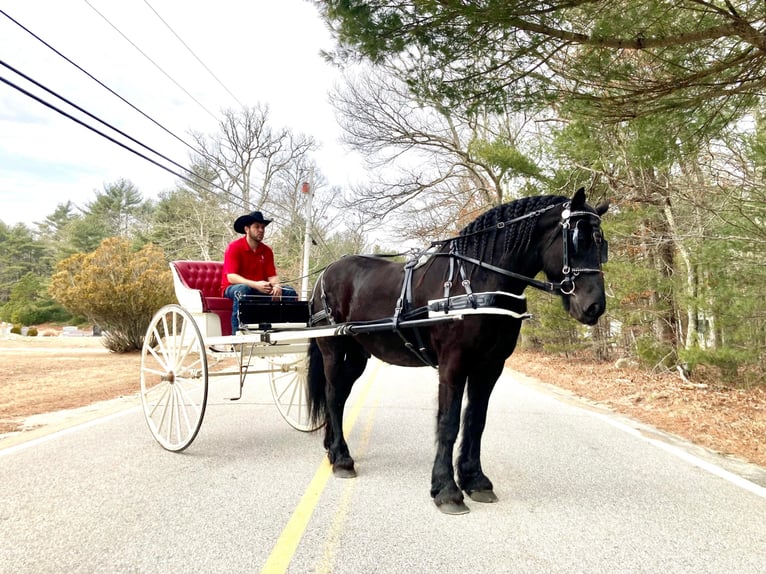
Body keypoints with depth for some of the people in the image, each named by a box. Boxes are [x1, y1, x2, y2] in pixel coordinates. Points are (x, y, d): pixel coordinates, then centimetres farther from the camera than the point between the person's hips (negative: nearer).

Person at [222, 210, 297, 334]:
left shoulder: (267, 251, 5)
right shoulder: (234, 247, -10)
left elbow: (272, 276, 4)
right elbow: (231, 277, -19)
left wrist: (276, 286, -21)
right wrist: (255, 285, -32)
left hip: (259, 289, 5)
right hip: (234, 288, -5)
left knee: (290, 292, -12)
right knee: (242, 289, -39)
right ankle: (237, 332, -35)